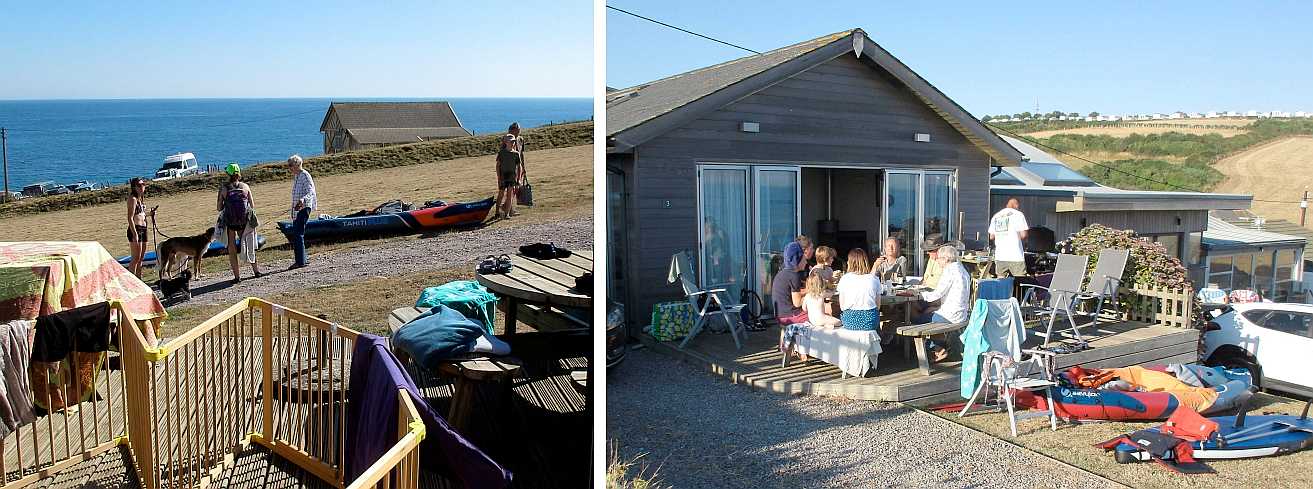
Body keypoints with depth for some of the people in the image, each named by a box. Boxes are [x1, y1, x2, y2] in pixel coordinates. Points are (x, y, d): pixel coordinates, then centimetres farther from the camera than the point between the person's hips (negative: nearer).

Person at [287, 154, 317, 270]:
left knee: (298, 235, -13)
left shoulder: (305, 176, -11)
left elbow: (311, 192, -21)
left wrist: (303, 200, -40)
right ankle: (299, 260, 16)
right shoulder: (296, 176, 17)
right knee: (295, 235, 10)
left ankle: (300, 261, -12)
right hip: (296, 209, 10)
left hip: (303, 208, -10)